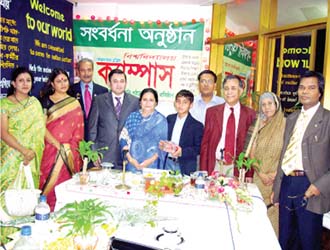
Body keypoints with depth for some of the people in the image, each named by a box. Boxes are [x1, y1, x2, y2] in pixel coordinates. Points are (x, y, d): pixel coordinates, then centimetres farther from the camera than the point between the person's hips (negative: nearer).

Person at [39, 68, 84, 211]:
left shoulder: (75, 104, 9)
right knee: (50, 183, 0)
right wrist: (59, 146, -13)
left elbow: (78, 131, 8)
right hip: (50, 150, -2)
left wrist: (72, 150, -2)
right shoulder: (45, 101, 2)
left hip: (70, 153, 2)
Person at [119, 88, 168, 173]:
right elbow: (123, 138, 4)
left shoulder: (161, 120, 1)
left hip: (151, 165, -1)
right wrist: (130, 158, -8)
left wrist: (150, 160, -13)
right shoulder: (132, 117, 7)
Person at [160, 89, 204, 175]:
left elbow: (198, 148, -7)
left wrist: (182, 152, -21)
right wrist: (162, 144, -5)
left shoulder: (197, 125, -5)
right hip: (168, 162, 3)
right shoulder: (169, 119, 9)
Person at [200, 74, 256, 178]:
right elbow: (205, 143, 3)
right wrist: (203, 172, -2)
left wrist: (249, 174, -5)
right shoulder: (212, 111, 3)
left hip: (239, 169, -1)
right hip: (214, 167, 1)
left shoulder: (250, 114, 0)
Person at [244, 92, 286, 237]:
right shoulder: (259, 125, 6)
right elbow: (252, 153, 5)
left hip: (278, 178, -3)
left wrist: (276, 173, -12)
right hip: (260, 177, 3)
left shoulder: (286, 124, -4)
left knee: (273, 212, 2)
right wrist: (261, 174, -6)